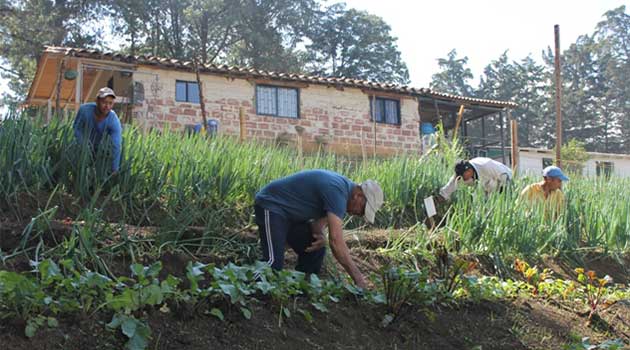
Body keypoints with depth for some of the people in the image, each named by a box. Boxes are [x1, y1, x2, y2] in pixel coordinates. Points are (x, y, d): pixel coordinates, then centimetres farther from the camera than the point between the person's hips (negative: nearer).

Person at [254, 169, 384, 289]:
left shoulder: (343, 188, 3)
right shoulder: (337, 191, -27)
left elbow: (319, 223, 9)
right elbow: (336, 241, -33)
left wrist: (319, 236, -15)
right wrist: (358, 278, -31)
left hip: (289, 213, 10)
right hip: (271, 206, -10)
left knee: (316, 250, 5)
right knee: (274, 262, -23)